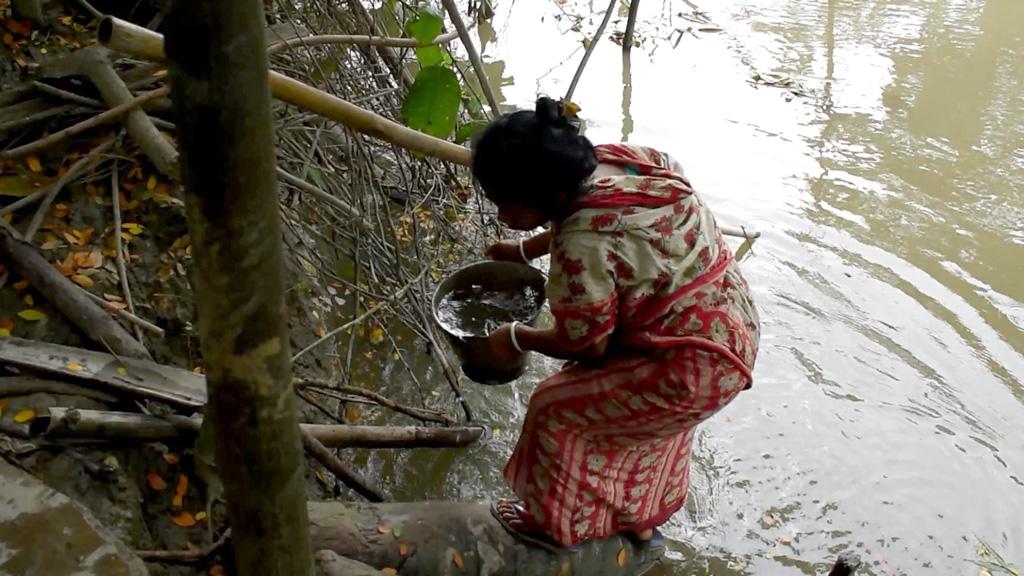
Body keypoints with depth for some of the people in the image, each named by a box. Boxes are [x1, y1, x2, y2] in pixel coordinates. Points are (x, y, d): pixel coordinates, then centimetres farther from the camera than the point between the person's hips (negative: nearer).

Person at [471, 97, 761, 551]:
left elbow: (585, 345, -17)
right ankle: (640, 518, 55)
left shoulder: (583, 246, -31)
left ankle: (556, 524, 30)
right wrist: (525, 251, 25)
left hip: (696, 370, -9)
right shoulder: (614, 159, -5)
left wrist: (516, 338, -1)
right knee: (649, 422, 32)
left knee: (557, 409, 5)